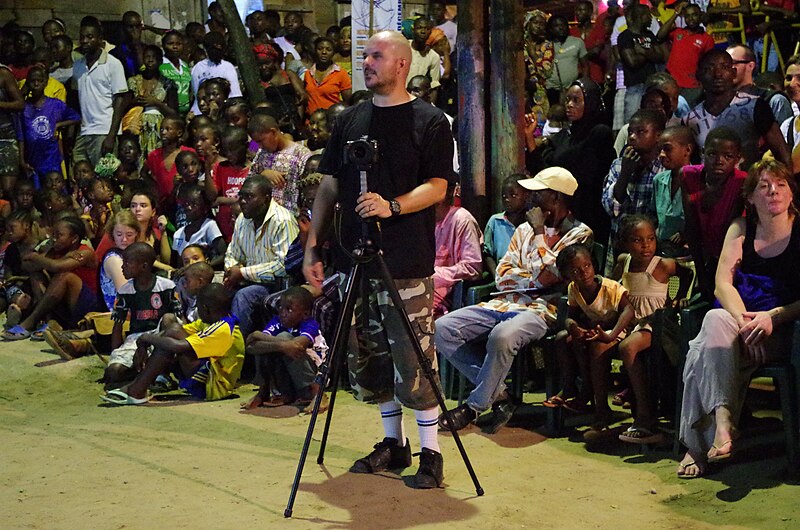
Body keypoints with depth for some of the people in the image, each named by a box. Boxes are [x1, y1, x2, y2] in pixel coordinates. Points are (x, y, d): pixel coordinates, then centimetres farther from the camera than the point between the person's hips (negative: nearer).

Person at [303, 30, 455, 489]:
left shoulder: (430, 122, 0)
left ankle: (431, 454, 5)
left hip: (407, 265, -5)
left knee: (413, 362, -6)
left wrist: (393, 206, -25)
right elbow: (330, 186, 14)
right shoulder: (349, 120, 14)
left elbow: (437, 188, -8)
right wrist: (313, 246, 8)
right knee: (368, 361, 11)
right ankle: (393, 444, 25)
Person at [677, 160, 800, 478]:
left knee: (707, 353, -31)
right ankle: (722, 421, -40)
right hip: (738, 319, 3)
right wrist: (743, 319, -17)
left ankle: (698, 445, -30)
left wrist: (772, 316, -20)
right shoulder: (741, 228, 12)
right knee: (715, 320, -34)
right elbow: (723, 283, 1)